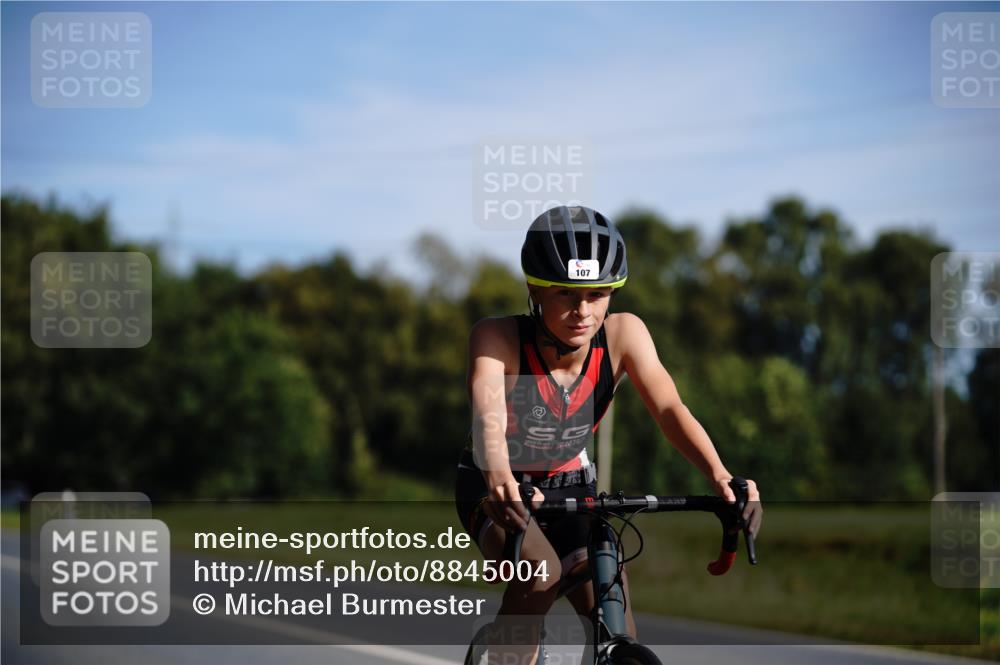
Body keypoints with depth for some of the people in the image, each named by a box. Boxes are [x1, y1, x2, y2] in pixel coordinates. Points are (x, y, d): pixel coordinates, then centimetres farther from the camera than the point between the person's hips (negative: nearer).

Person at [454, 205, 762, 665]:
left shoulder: (623, 334, -20)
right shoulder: (498, 338, -28)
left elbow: (669, 410, -30)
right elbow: (487, 413, -44)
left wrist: (719, 477, -49)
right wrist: (499, 479, -66)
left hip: (569, 488, 3)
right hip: (495, 488, -3)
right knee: (541, 574, -35)